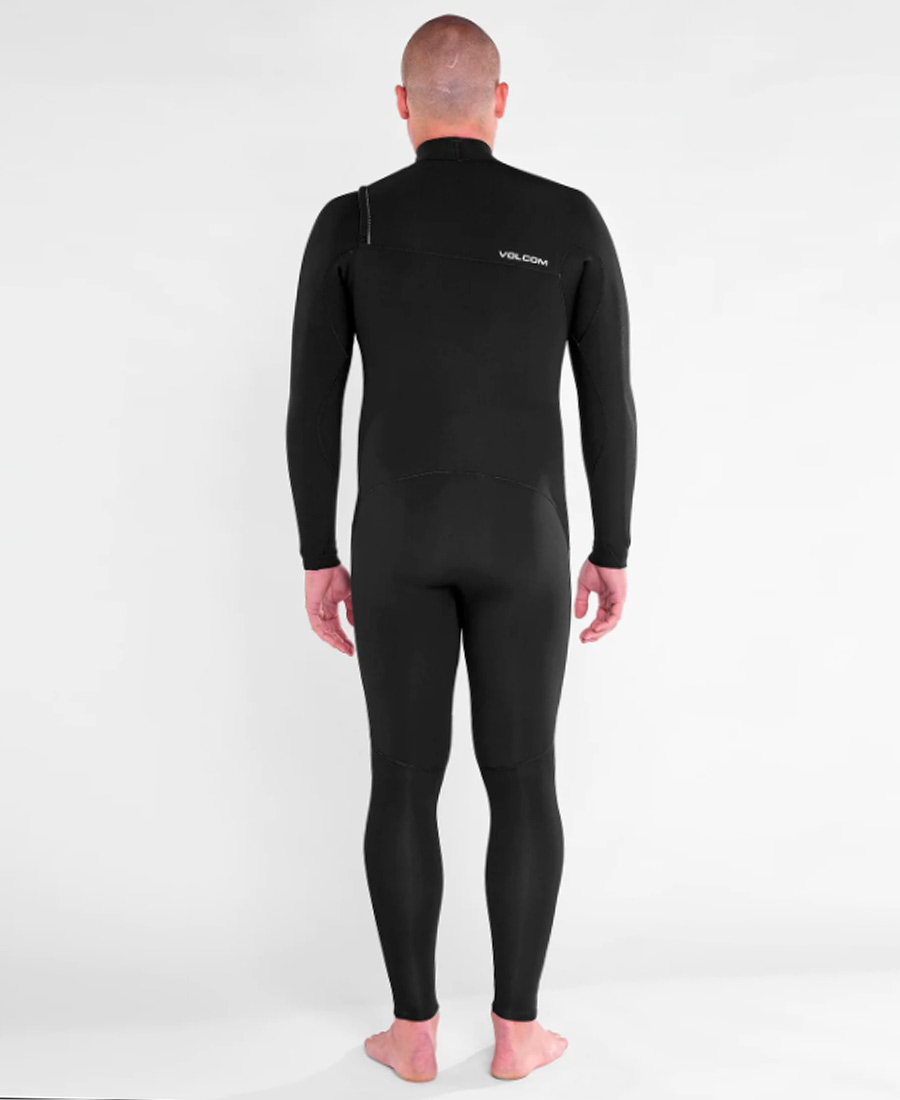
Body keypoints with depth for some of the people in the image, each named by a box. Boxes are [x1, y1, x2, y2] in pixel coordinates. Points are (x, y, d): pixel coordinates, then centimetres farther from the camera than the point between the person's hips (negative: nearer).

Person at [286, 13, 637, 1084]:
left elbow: (312, 405, -3)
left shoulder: (348, 222, -2)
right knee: (522, 780, 9)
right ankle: (516, 1028, 16)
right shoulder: (571, 219, -1)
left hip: (399, 538, 0)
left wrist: (317, 560, 5)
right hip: (522, 540, 0)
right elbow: (608, 401, -1)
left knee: (405, 781, 8)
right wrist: (612, 552, 7)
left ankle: (413, 1031, 16)